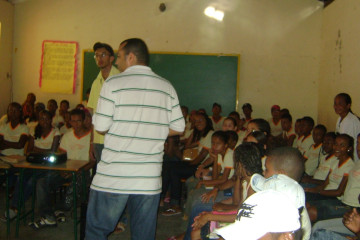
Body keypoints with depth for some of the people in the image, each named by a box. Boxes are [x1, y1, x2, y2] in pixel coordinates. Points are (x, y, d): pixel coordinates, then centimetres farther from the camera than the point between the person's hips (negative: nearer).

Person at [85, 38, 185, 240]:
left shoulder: (113, 84, -7)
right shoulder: (167, 87, 6)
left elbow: (101, 127, -8)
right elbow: (178, 128, 7)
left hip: (113, 177, -4)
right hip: (150, 178, 4)